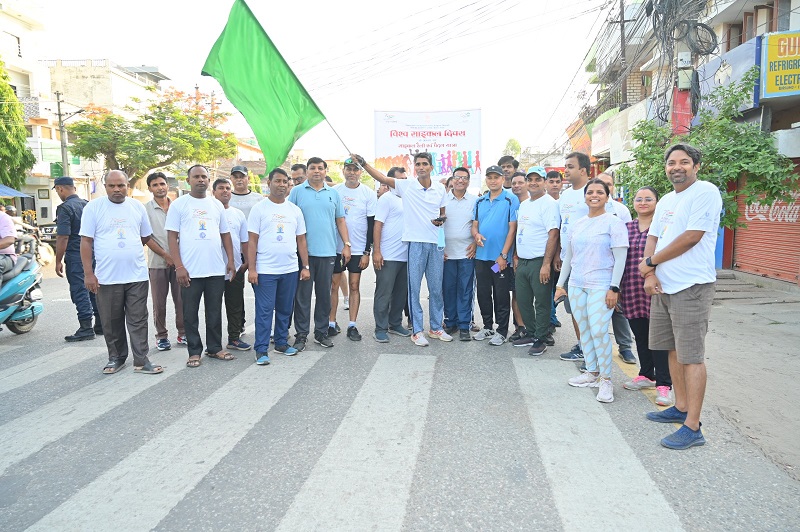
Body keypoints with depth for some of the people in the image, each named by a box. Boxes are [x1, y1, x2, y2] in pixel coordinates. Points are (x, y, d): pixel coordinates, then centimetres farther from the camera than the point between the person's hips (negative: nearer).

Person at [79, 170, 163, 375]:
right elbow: (86, 241, -2)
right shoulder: (94, 207, 0)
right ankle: (116, 358, 25)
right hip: (107, 278, -1)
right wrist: (88, 273, -6)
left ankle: (141, 360, 9)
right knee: (112, 322, 10)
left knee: (138, 321, 4)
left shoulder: (137, 207, 8)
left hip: (137, 276, 1)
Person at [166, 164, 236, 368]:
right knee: (191, 314, 6)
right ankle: (194, 352, 18)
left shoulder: (217, 205, 11)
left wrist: (230, 260, 4)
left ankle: (215, 348, 24)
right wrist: (179, 266, -11)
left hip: (217, 269, 3)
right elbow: (172, 237, -3)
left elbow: (225, 234, 14)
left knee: (215, 312, 11)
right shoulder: (178, 204, 0)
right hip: (190, 271, -3)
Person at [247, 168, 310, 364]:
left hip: (290, 269, 4)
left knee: (285, 309, 13)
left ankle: (281, 342, 26)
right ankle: (262, 350, 7)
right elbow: (252, 241, -4)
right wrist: (252, 269, -10)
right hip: (265, 270, -4)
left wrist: (305, 266, 7)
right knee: (264, 311, -1)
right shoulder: (259, 208, -1)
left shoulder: (295, 210, 10)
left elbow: (301, 240, 12)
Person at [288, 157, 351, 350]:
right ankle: (301, 334, 11)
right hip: (303, 252, -2)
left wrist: (347, 244, 6)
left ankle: (321, 332, 20)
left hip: (327, 252, 3)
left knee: (324, 295, 9)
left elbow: (340, 220, 13)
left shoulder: (333, 194, 12)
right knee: (302, 295, 2)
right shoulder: (297, 191, 4)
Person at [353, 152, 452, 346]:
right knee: (414, 288, 1)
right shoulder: (406, 186, -1)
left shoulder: (440, 189, 7)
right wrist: (363, 163, -17)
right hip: (416, 243, -3)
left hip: (436, 244, 3)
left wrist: (441, 220, -3)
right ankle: (417, 330, 12)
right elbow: (382, 178, -6)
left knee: (436, 288, 10)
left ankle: (436, 328, 24)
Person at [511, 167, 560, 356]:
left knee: (542, 303, 1)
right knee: (523, 301, 14)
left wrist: (546, 264, -22)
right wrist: (516, 257, 15)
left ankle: (541, 338, 13)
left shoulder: (549, 204, -11)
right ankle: (530, 333, 28)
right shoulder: (524, 204, 16)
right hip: (522, 261, 8)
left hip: (539, 262, -8)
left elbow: (553, 235, -18)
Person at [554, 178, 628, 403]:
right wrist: (560, 284, 16)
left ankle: (606, 379, 2)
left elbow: (620, 258, -7)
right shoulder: (577, 225, 14)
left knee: (598, 331, -11)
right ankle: (591, 373, 22)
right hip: (576, 285, 6)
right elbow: (568, 256, 18)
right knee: (584, 331, 9)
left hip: (601, 286, -6)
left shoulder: (613, 223, -2)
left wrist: (614, 288, -13)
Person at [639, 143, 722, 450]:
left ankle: (693, 427, 1)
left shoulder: (705, 192, -8)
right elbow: (652, 238, 14)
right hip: (663, 286, 8)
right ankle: (681, 408, 28)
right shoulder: (666, 201, 17)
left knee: (691, 355, -6)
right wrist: (650, 274, -4)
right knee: (674, 350, 15)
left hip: (691, 287, -8)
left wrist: (650, 262, -7)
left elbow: (691, 237, -17)